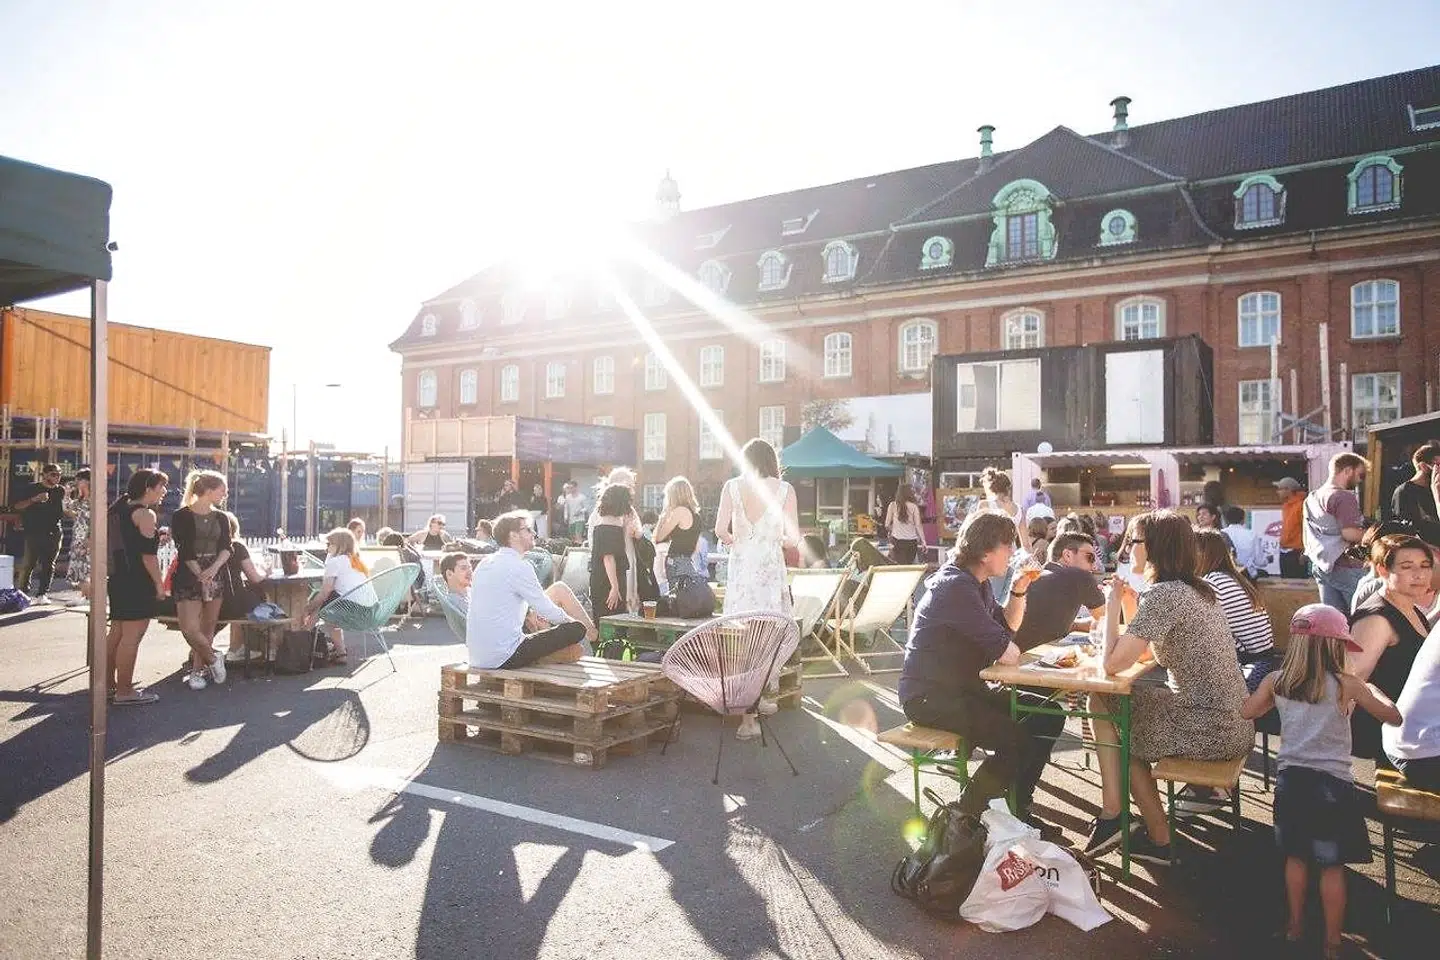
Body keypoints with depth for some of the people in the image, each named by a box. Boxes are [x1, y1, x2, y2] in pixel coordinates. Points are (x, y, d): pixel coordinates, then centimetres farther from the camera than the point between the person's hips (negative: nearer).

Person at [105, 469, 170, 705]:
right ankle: (124, 691, -4)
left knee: (116, 632, 16)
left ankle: (108, 683, 24)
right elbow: (148, 554, -17)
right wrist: (159, 583, -13)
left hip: (117, 578, 10)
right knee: (132, 635, -7)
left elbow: (125, 544, 21)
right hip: (138, 582, -10)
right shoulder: (145, 514, -12)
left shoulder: (119, 509, 16)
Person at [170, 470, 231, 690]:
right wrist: (201, 576, -18)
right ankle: (213, 658, 9)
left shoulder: (221, 518, 11)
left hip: (216, 578, 5)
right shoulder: (182, 516, -4)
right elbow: (185, 551, -11)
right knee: (190, 628, -13)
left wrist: (214, 568, -17)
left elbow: (226, 548, 1)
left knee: (207, 628, 7)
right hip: (188, 578, -5)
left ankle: (197, 671, 19)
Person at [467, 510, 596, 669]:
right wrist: (570, 621, 11)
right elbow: (548, 611, -8)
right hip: (506, 658, -9)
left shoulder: (483, 566, 12)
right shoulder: (519, 567, -13)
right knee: (577, 629, -6)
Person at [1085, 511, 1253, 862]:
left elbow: (1113, 664, -20)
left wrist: (1113, 605, -8)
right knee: (1108, 701, 13)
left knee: (1105, 706, 10)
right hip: (1234, 724, 9)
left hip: (1209, 732, -9)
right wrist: (1127, 600, 11)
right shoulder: (1199, 589, 10)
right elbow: (1143, 647, 17)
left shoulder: (1164, 594, -19)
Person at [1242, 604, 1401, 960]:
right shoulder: (1346, 684, -12)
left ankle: (1295, 926, 33)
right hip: (1332, 784, -3)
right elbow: (1394, 717, -1)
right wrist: (1372, 690, 16)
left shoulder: (1276, 681, -3)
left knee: (1296, 857, 20)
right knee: (1332, 866, 9)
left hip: (1291, 779, 3)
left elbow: (1247, 712, 13)